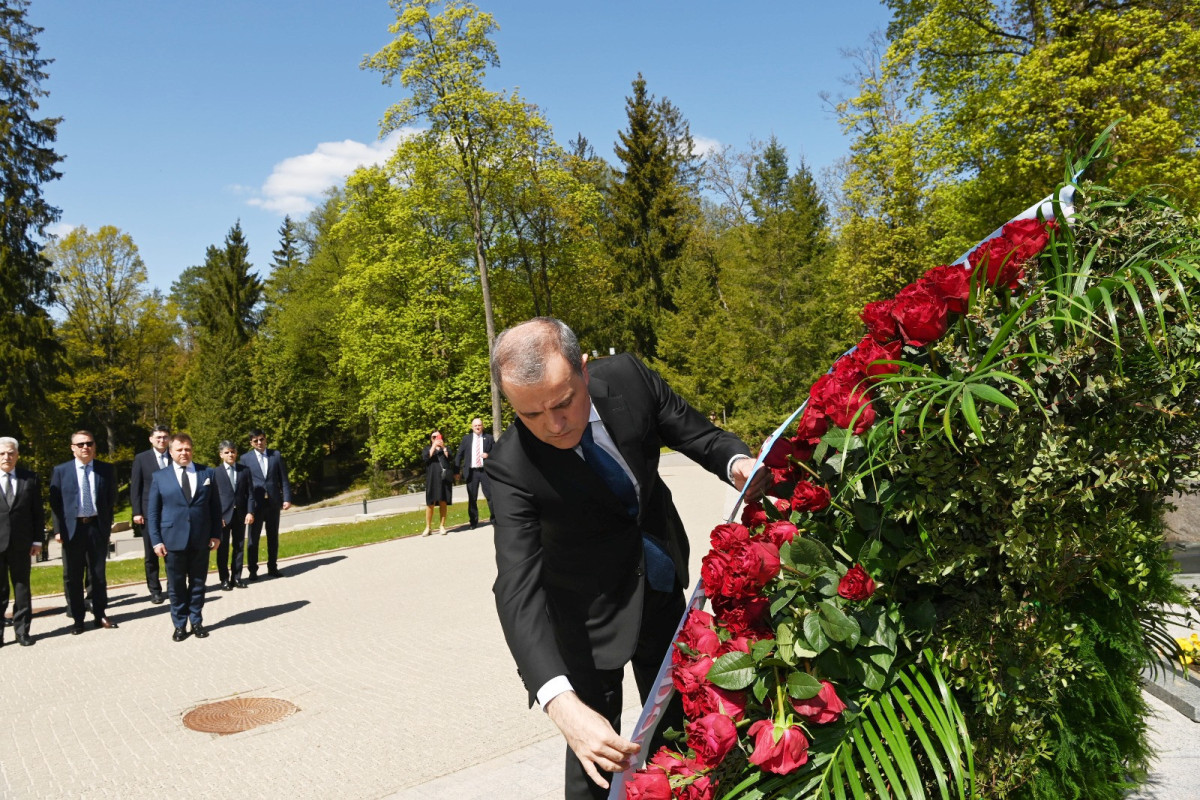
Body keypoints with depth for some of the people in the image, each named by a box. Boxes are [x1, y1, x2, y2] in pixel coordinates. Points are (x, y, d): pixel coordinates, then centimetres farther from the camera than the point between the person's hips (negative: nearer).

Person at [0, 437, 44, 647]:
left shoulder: (30, 479, 5)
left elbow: (38, 512, 7)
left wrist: (37, 540, 2)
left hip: (21, 543, 1)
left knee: (22, 587, 7)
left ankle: (22, 631, 15)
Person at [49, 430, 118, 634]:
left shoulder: (106, 470, 3)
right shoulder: (61, 471, 2)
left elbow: (111, 498, 6)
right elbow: (55, 502, 1)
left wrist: (108, 523, -2)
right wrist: (58, 529, -5)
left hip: (97, 527, 1)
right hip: (72, 528, 0)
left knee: (98, 574, 9)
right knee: (73, 577, 5)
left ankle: (100, 615, 20)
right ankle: (77, 619, 15)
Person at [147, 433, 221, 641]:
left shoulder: (207, 473, 5)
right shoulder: (160, 477, 2)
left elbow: (215, 506, 6)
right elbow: (152, 511, 2)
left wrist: (216, 534, 0)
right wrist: (156, 540, -5)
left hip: (201, 539, 1)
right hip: (173, 539, -1)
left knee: (198, 583, 10)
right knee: (176, 585, 7)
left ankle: (196, 621, 22)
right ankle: (179, 625, 19)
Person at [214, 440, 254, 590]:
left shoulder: (244, 470, 6)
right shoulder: (216, 472, -1)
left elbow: (249, 493, 5)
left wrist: (250, 512, -4)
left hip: (240, 515, 3)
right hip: (223, 515, -2)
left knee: (239, 547, 7)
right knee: (223, 548, 3)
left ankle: (236, 577, 16)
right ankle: (224, 579, 11)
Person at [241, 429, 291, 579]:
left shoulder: (276, 455, 6)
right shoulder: (246, 458, 1)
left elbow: (284, 479, 5)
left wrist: (287, 498, -3)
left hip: (273, 503, 2)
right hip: (255, 503, -2)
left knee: (273, 537, 10)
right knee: (253, 538, 3)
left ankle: (272, 567, 20)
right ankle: (252, 570, 11)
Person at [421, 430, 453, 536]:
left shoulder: (445, 448, 19)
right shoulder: (427, 449, 16)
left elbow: (449, 458, 0)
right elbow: (426, 458, -6)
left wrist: (443, 447, -9)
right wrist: (434, 446, -9)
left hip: (445, 478, 1)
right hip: (432, 479, -1)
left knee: (443, 502, -1)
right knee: (430, 503, -6)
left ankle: (442, 526, 4)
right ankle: (428, 528, -2)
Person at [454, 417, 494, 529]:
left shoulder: (489, 438, 8)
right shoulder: (466, 439, 10)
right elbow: (459, 455, 8)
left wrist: (489, 455, -12)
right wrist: (456, 470, 2)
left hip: (486, 471, -1)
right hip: (471, 472, 1)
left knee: (490, 495, -4)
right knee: (472, 498, 6)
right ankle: (473, 522, 16)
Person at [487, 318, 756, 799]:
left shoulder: (627, 377, -22)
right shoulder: (511, 467, -31)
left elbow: (696, 433, -8)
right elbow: (518, 587, -38)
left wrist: (737, 462, -32)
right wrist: (561, 702, -51)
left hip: (660, 574, 4)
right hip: (590, 604, -4)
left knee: (674, 714, 21)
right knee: (595, 738, 1)